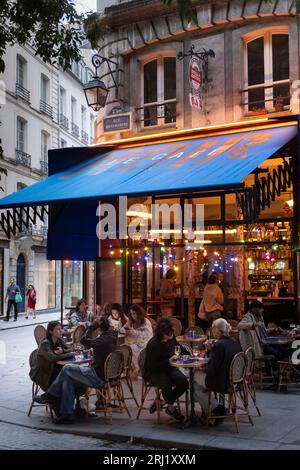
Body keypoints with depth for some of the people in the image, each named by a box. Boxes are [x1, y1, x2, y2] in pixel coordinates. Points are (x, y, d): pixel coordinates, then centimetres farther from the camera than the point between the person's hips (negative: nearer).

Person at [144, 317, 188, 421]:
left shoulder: (171, 338, -3)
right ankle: (171, 408, -4)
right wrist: (168, 360, -28)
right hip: (153, 372, -7)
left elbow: (178, 347, 19)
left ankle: (163, 401, 4)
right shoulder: (153, 344, -24)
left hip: (168, 368, 7)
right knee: (167, 384, -34)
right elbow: (152, 366, -24)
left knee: (184, 383, -17)